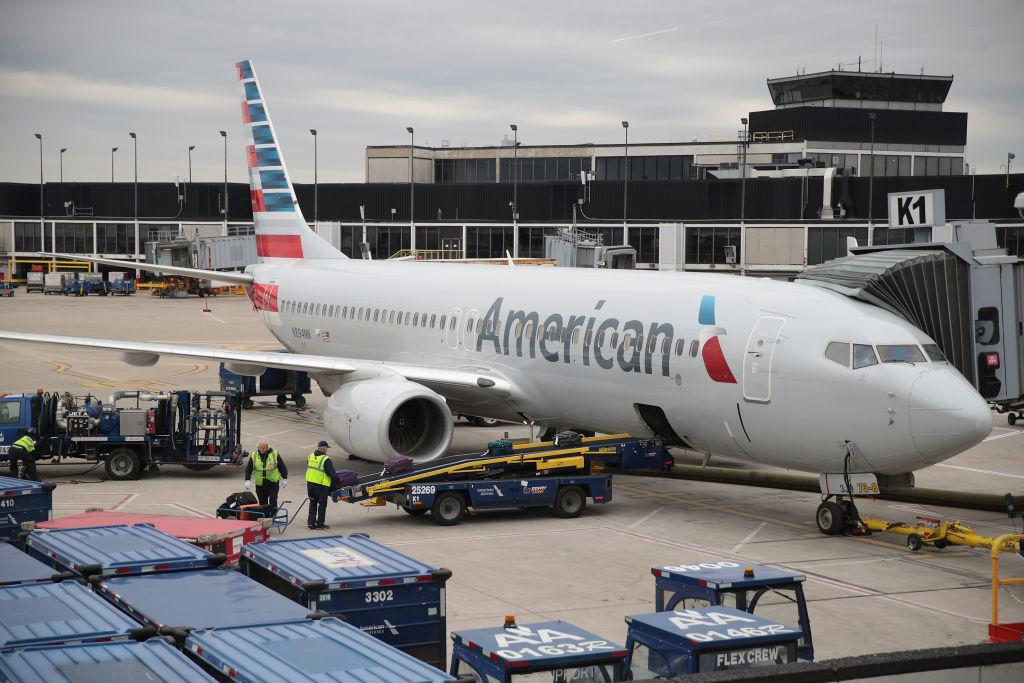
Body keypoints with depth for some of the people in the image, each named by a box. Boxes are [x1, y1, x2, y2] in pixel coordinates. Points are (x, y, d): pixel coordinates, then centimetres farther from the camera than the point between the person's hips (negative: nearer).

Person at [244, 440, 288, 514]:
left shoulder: (274, 454, -3)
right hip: (260, 484, 2)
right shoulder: (254, 456, 0)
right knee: (263, 502, 6)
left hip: (273, 483, -2)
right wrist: (247, 481, -5)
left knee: (273, 502, -8)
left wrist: (284, 479, 5)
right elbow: (248, 469, 5)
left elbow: (282, 467, 5)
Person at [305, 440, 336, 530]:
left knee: (313, 503, 17)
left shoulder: (311, 456, 5)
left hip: (310, 482, 6)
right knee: (322, 504, 6)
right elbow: (331, 473, -15)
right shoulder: (325, 460, -17)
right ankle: (320, 524, 11)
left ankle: (311, 522, 15)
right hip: (321, 485, -6)